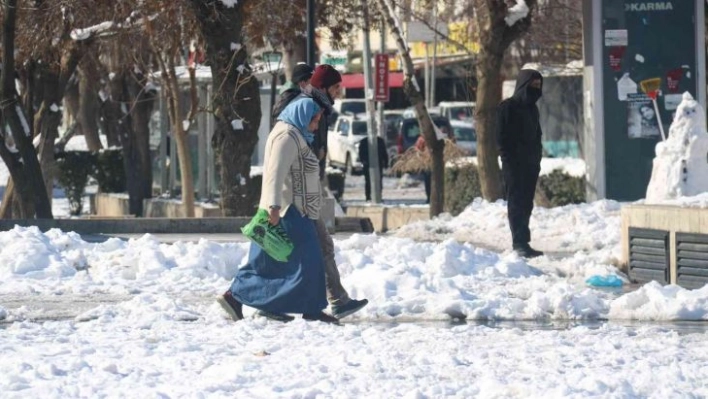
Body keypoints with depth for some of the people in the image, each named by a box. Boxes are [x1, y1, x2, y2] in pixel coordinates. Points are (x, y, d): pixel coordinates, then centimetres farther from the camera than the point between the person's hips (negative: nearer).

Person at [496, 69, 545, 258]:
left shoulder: (531, 108, 17)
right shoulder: (508, 107, -6)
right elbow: (502, 138, -9)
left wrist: (537, 159, 12)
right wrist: (509, 161, -14)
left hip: (530, 165, 7)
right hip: (514, 165, -7)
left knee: (526, 204, 7)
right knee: (517, 203, -9)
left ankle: (522, 243, 10)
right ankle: (520, 242, -14)